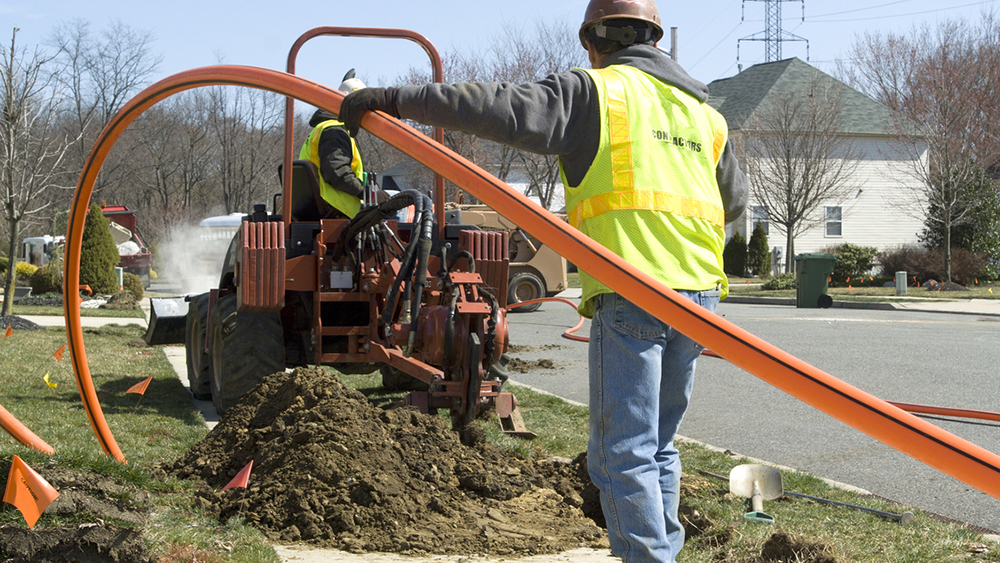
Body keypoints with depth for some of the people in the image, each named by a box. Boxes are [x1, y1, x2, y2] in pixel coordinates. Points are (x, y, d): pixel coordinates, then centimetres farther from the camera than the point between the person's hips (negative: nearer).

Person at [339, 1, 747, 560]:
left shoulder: (594, 92, 1)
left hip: (632, 292, -7)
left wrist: (397, 99, -10)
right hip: (700, 291, 7)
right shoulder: (704, 112, 21)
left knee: (623, 453, -4)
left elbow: (504, 108, -12)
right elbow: (734, 201, 34)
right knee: (658, 446, 17)